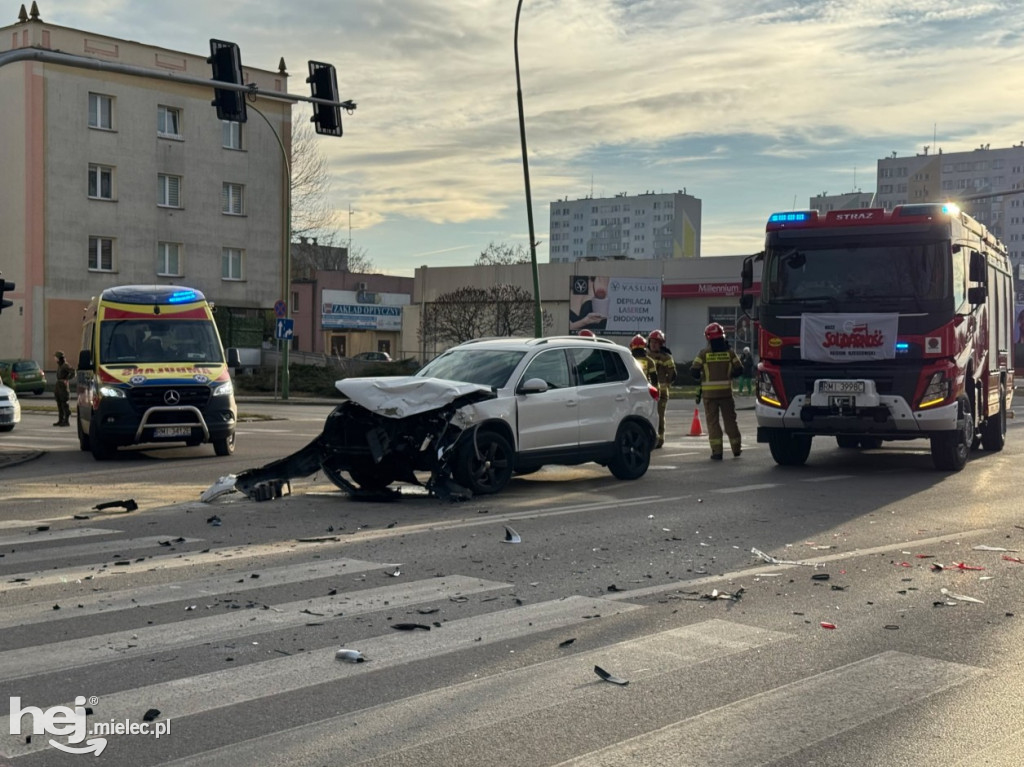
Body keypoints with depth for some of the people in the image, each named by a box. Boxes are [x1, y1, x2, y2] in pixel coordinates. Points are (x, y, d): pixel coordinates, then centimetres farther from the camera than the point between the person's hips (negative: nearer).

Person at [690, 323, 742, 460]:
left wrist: (701, 377, 10)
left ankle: (717, 451, -5)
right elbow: (739, 369, 0)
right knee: (730, 420, 14)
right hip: (726, 391, 2)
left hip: (709, 393, -2)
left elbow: (694, 370, -10)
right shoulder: (729, 352, 1)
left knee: (712, 421, 2)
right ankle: (736, 448, 22)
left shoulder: (704, 353, -5)